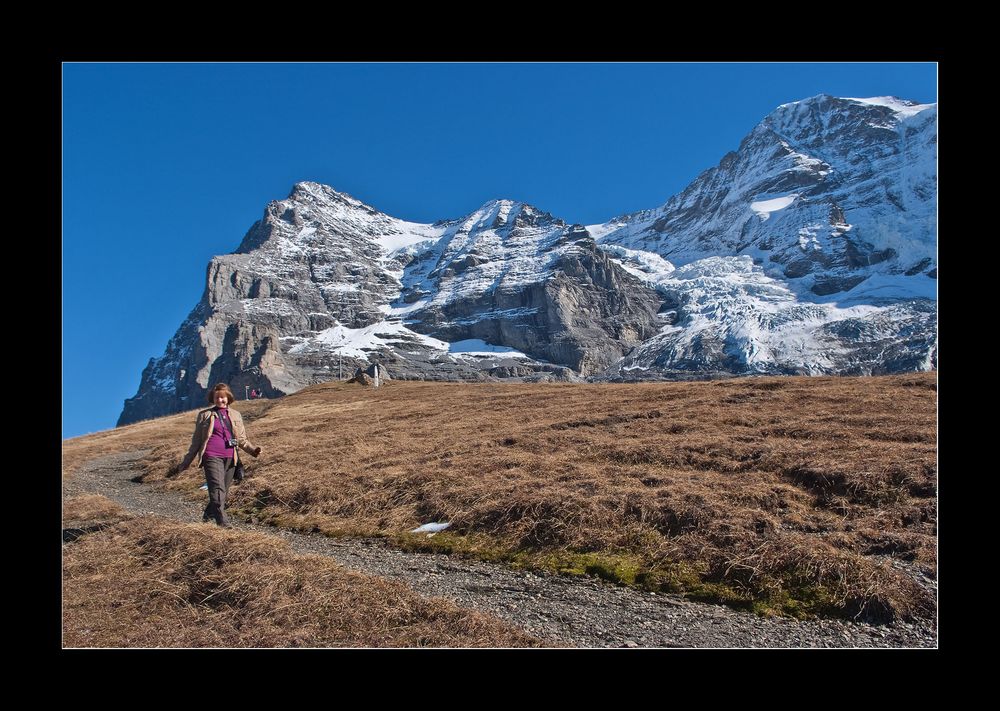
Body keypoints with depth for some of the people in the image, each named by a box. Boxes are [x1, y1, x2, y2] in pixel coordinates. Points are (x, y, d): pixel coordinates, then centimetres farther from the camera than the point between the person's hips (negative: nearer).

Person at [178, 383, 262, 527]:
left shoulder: (236, 415, 15)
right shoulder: (204, 415, 9)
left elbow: (242, 439, 15)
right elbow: (196, 440, 13)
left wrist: (253, 450, -3)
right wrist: (186, 462, 13)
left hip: (230, 458, 3)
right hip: (212, 457, -3)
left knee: (223, 492, 6)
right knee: (218, 490, -18)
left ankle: (207, 518, 25)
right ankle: (223, 523, -25)